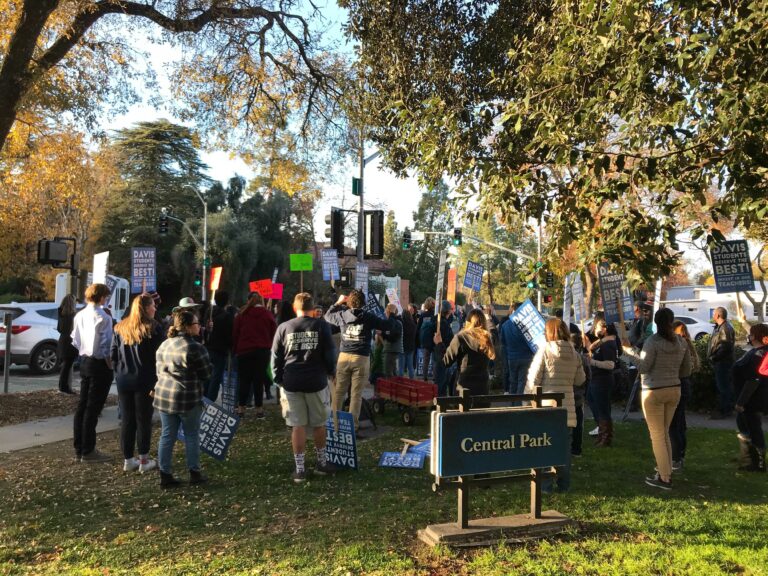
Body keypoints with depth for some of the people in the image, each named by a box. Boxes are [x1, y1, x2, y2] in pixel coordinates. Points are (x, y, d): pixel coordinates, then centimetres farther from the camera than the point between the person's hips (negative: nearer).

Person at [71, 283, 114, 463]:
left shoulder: (79, 315, 6)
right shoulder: (103, 317, -17)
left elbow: (75, 340, 12)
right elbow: (106, 346, -18)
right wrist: (110, 365, -5)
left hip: (84, 361, 8)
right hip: (99, 364, -8)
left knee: (82, 406, 13)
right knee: (93, 408, -1)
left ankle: (79, 449, 21)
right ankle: (88, 451, 6)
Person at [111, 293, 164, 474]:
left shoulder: (121, 327, 6)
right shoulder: (153, 328, -9)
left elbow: (113, 354, 7)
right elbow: (158, 357, -12)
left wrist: (119, 374, 15)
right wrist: (156, 382, -9)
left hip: (123, 380, 5)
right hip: (144, 381, -4)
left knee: (127, 420, 11)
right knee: (143, 420, 4)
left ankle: (128, 460, 18)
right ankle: (144, 462, 10)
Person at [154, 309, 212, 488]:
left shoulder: (164, 345, 8)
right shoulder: (195, 348, -16)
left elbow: (159, 370, 15)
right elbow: (207, 374, -10)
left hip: (163, 395, 6)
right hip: (188, 398, -6)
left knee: (167, 435, 11)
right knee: (191, 435, 8)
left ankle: (165, 475, 15)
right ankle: (194, 473, 17)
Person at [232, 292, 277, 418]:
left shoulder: (242, 314, 4)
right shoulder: (267, 314, 1)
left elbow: (235, 334, 5)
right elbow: (274, 333, 0)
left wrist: (236, 349, 12)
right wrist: (269, 347, 11)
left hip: (244, 350, 1)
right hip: (263, 351, -1)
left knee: (244, 379, 8)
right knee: (259, 380, 3)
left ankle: (241, 408, 9)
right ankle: (259, 408, 4)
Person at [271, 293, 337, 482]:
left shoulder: (283, 327, 1)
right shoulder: (321, 325, -2)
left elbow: (276, 357, 4)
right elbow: (329, 353, -2)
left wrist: (278, 379, 14)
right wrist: (330, 371, 14)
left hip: (291, 383, 1)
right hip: (316, 382, -1)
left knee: (297, 426, 6)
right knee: (319, 424, 14)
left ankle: (299, 468, 9)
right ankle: (322, 463, 27)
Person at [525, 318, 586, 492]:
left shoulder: (545, 350, -9)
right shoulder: (574, 353, 5)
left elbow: (533, 378, -10)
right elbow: (580, 380, 13)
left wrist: (528, 396, 2)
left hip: (547, 404, -4)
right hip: (567, 405, 4)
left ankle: (545, 485, 7)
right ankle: (564, 484, 19)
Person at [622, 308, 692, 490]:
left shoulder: (653, 341, -14)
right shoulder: (681, 342, 5)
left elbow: (643, 367, -16)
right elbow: (686, 371, 9)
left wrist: (630, 350, -8)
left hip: (654, 391, -6)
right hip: (674, 390, 6)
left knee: (657, 435, 2)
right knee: (664, 433, 18)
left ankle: (664, 478, 5)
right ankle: (666, 472, 23)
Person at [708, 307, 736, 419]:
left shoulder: (725, 328, -18)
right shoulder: (719, 327, 16)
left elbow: (725, 346, -25)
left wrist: (714, 357, -20)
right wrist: (712, 357, 13)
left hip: (723, 362, -11)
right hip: (719, 362, 11)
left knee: (723, 386, -5)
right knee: (720, 385, 16)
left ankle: (725, 410, 1)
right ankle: (725, 408, 26)